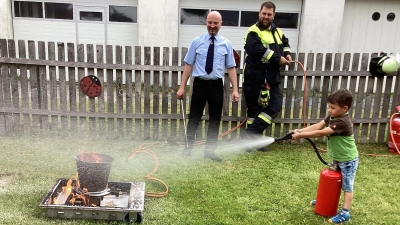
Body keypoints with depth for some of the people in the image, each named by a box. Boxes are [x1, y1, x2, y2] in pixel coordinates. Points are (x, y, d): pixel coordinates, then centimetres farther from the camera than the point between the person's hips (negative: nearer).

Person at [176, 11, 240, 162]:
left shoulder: (226, 44, 4)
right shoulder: (196, 42, 1)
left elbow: (231, 68, 3)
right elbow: (189, 65, 1)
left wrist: (235, 89, -5)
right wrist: (182, 87, -4)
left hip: (217, 85, 2)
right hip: (200, 84, -1)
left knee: (215, 119, 8)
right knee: (194, 118, 5)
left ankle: (210, 151, 22)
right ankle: (188, 149, 19)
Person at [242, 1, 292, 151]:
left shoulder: (277, 32, 16)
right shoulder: (254, 31, -8)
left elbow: (285, 43, 37)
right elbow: (257, 49, -26)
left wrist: (286, 54, 14)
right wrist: (278, 58, -20)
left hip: (272, 77, 7)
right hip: (255, 77, -7)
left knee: (275, 106, 4)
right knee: (254, 109, 1)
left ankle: (252, 134, 10)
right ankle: (252, 136, 15)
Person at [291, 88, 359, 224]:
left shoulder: (342, 122, -33)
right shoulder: (331, 116, -4)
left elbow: (320, 133, -35)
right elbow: (317, 126, -10)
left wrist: (301, 135, -33)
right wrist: (300, 131, -23)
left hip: (348, 160, -9)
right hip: (337, 158, 9)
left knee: (347, 186, 2)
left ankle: (345, 213, 8)